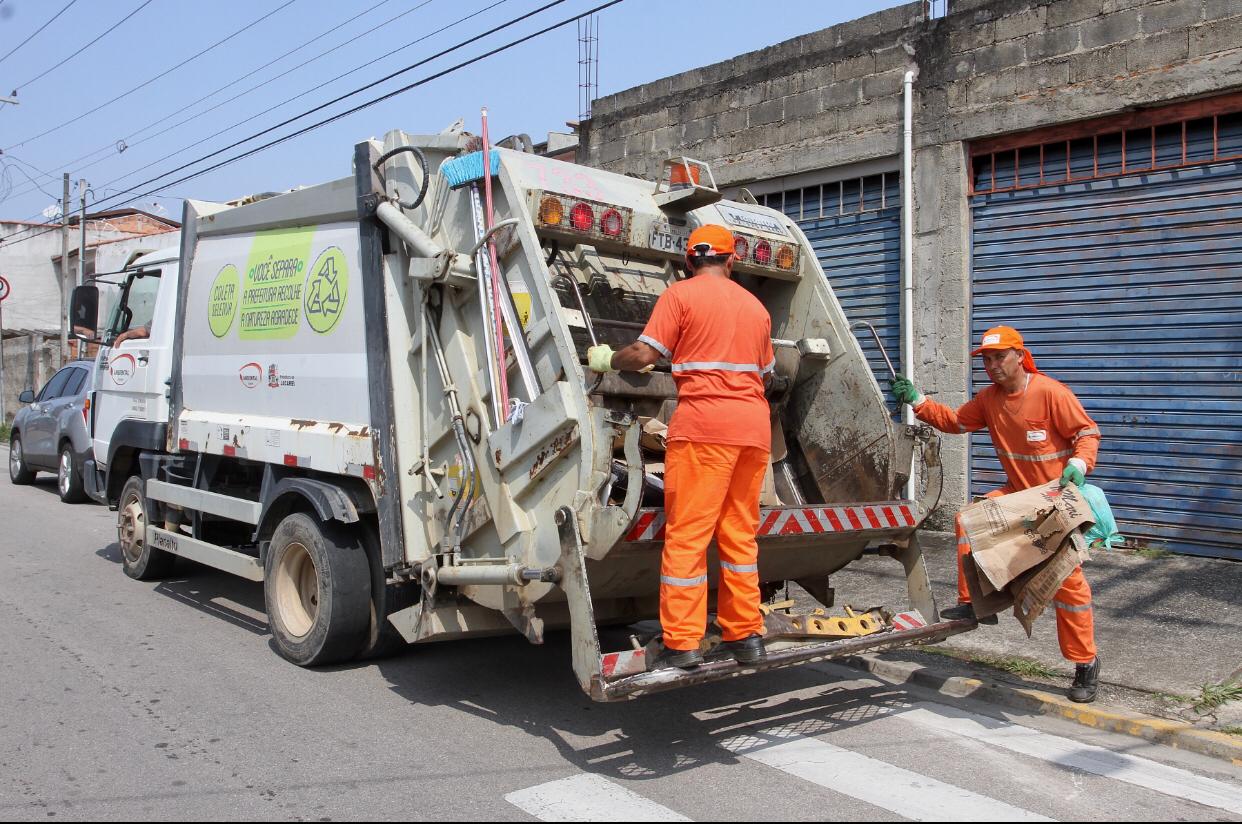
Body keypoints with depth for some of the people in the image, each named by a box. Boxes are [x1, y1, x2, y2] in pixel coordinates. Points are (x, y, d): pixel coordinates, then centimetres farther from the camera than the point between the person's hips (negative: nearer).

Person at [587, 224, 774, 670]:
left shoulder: (681, 294, 1)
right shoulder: (755, 306, 19)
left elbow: (644, 355, -6)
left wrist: (607, 359, 12)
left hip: (704, 422, -6)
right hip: (754, 426, 6)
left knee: (687, 534, -4)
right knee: (740, 533, 12)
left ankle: (682, 643, -3)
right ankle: (746, 635, 15)